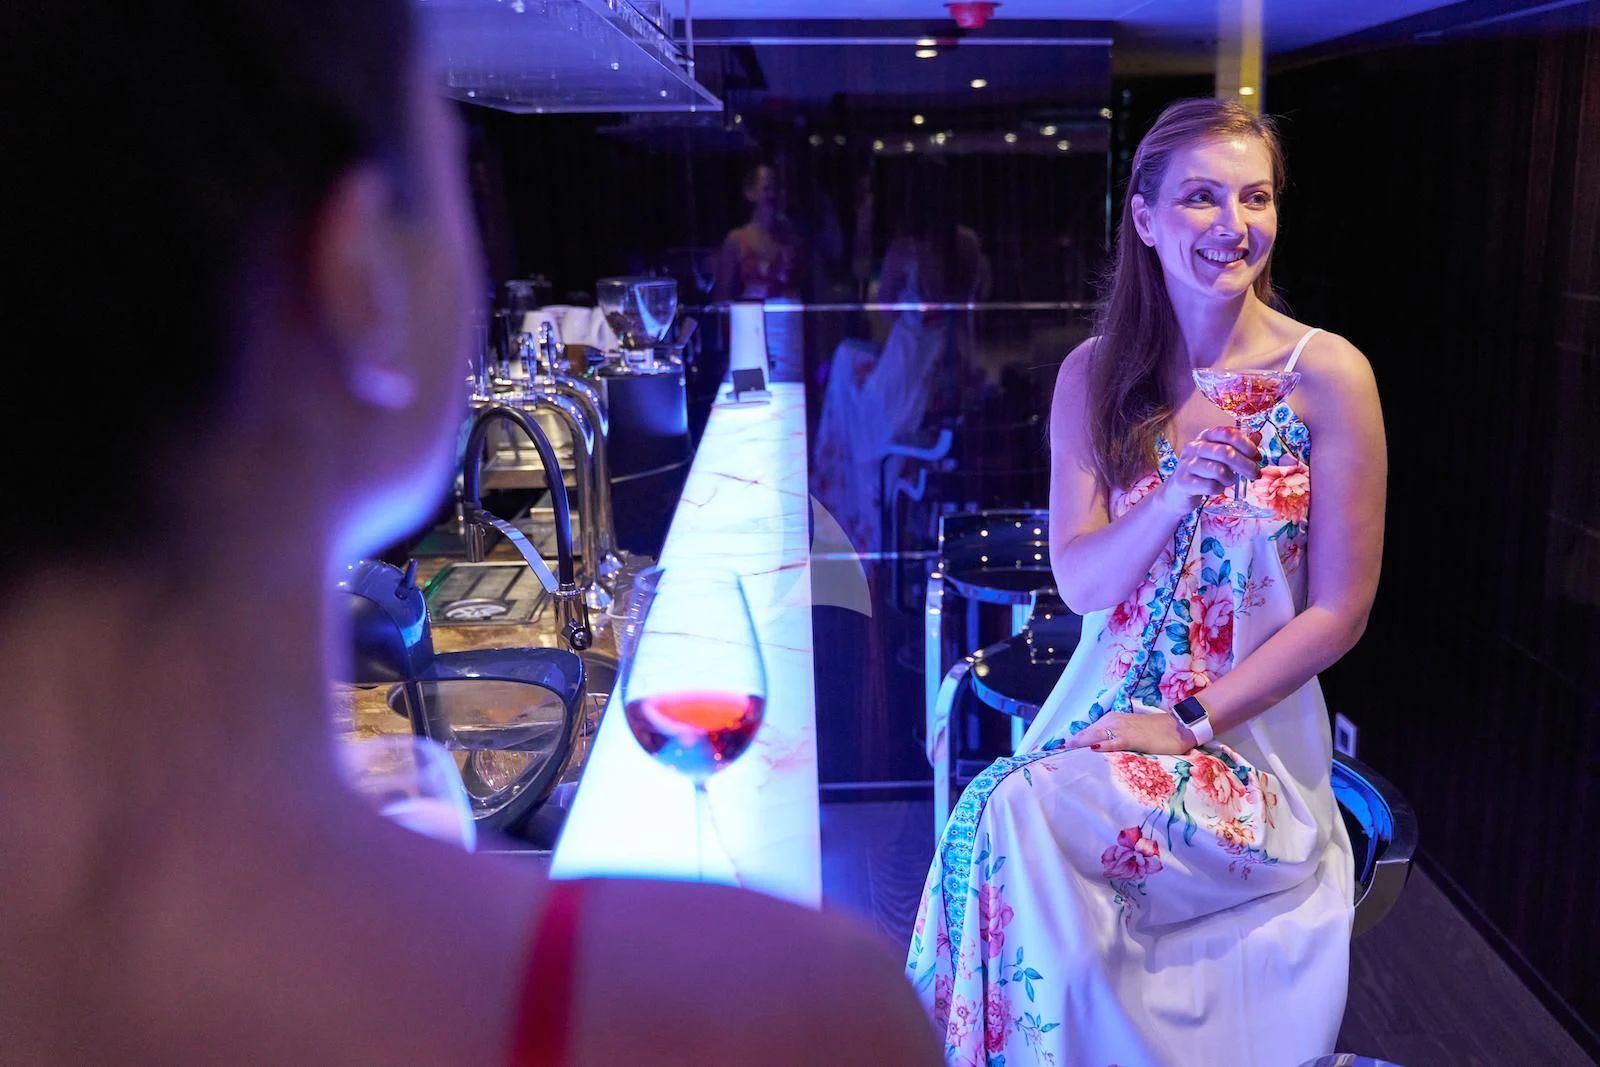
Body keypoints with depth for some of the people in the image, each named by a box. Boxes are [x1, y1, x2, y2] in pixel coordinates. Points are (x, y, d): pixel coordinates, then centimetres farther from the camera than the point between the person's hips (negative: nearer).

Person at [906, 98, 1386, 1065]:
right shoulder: (1094, 374, 2)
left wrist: (1189, 722, -13)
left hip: (1252, 736, -3)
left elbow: (1340, 611, -6)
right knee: (1009, 810, -26)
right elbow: (1079, 582, -2)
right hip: (1108, 711, 3)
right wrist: (1174, 497, -21)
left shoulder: (1328, 375, -7)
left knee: (1017, 810, -26)